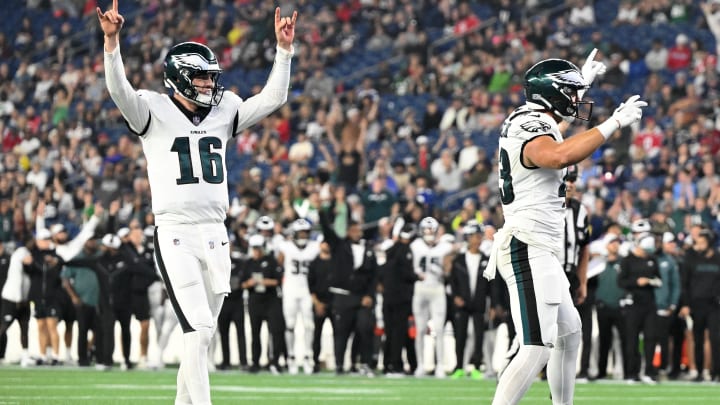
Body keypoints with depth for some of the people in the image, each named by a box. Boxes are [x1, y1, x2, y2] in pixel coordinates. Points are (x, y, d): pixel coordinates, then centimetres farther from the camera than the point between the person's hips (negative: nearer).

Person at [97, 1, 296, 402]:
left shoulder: (224, 111, 13)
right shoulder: (154, 110, -2)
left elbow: (273, 98, 10)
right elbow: (120, 91, -19)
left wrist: (284, 49, 0)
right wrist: (112, 42, -33)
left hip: (216, 235, 6)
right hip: (175, 236, -6)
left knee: (203, 335, 10)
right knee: (198, 331, -14)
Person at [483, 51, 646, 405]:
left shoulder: (523, 119, 14)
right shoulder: (532, 131, -17)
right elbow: (559, 156, -41)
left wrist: (583, 83, 49)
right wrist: (613, 123, -36)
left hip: (540, 252, 11)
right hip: (528, 251, -11)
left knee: (569, 333, 23)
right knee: (537, 349, -19)